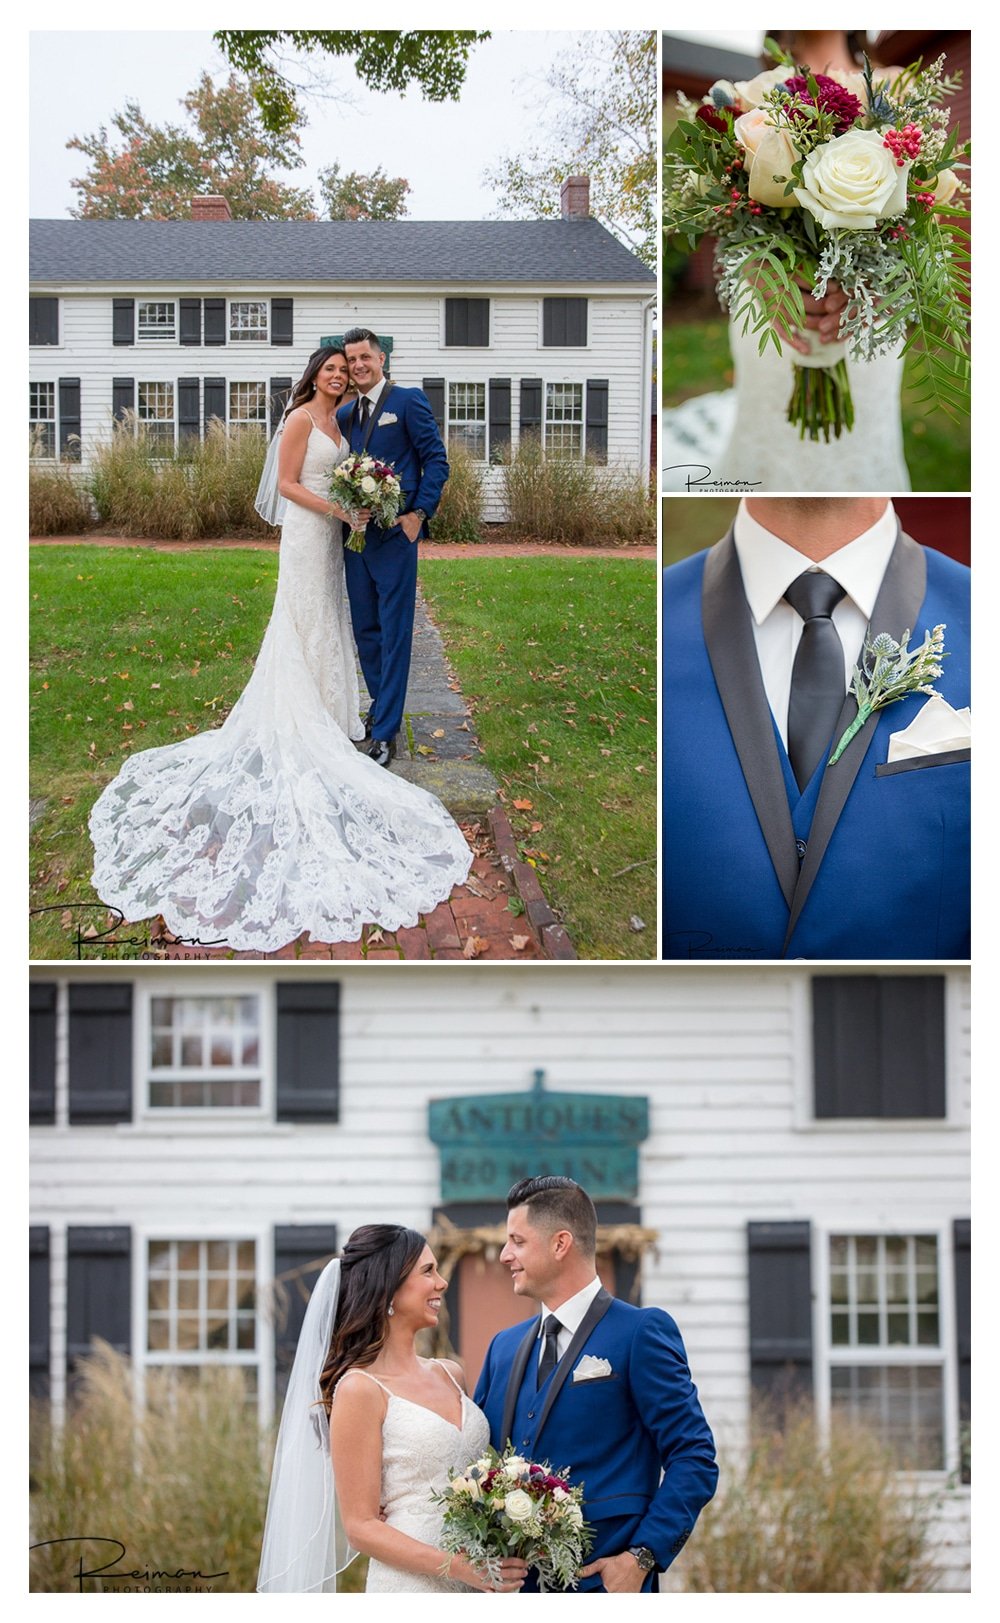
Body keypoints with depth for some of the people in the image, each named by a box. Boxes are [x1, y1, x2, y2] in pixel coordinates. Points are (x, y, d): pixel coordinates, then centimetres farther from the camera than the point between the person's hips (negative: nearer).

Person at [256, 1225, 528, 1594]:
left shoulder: (450, 1374, 9)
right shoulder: (360, 1390, -9)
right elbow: (361, 1526, -11)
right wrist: (458, 1567, -21)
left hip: (481, 1586, 6)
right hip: (411, 1585, -6)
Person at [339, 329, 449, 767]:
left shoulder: (409, 402, -4)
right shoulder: (344, 415, 14)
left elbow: (436, 460, -5)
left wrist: (419, 513, -13)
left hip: (395, 533, -7)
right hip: (356, 534, 7)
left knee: (394, 633, -5)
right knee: (365, 629, 13)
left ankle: (385, 733, -7)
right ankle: (382, 708, 27)